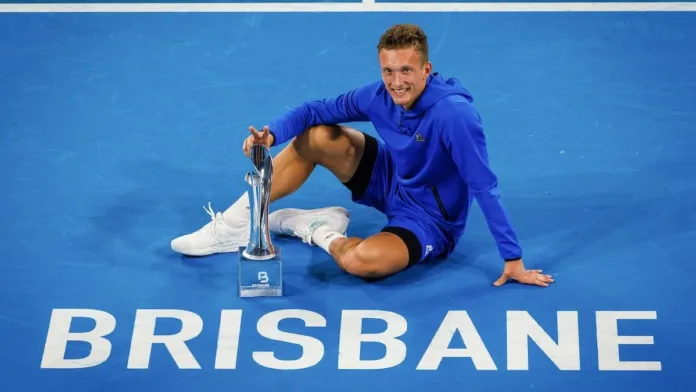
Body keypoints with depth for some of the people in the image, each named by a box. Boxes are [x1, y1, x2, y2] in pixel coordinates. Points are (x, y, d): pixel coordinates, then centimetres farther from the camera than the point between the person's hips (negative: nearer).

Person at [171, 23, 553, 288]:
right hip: (390, 181, 6)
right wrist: (272, 133, -25)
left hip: (428, 219, -6)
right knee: (315, 137, -9)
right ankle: (235, 224, 1)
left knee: (364, 260, -37)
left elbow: (484, 187, -31)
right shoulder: (378, 96, -14)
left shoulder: (454, 114, -32)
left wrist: (512, 259, -30)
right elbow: (316, 110, -5)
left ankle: (318, 232, -1)